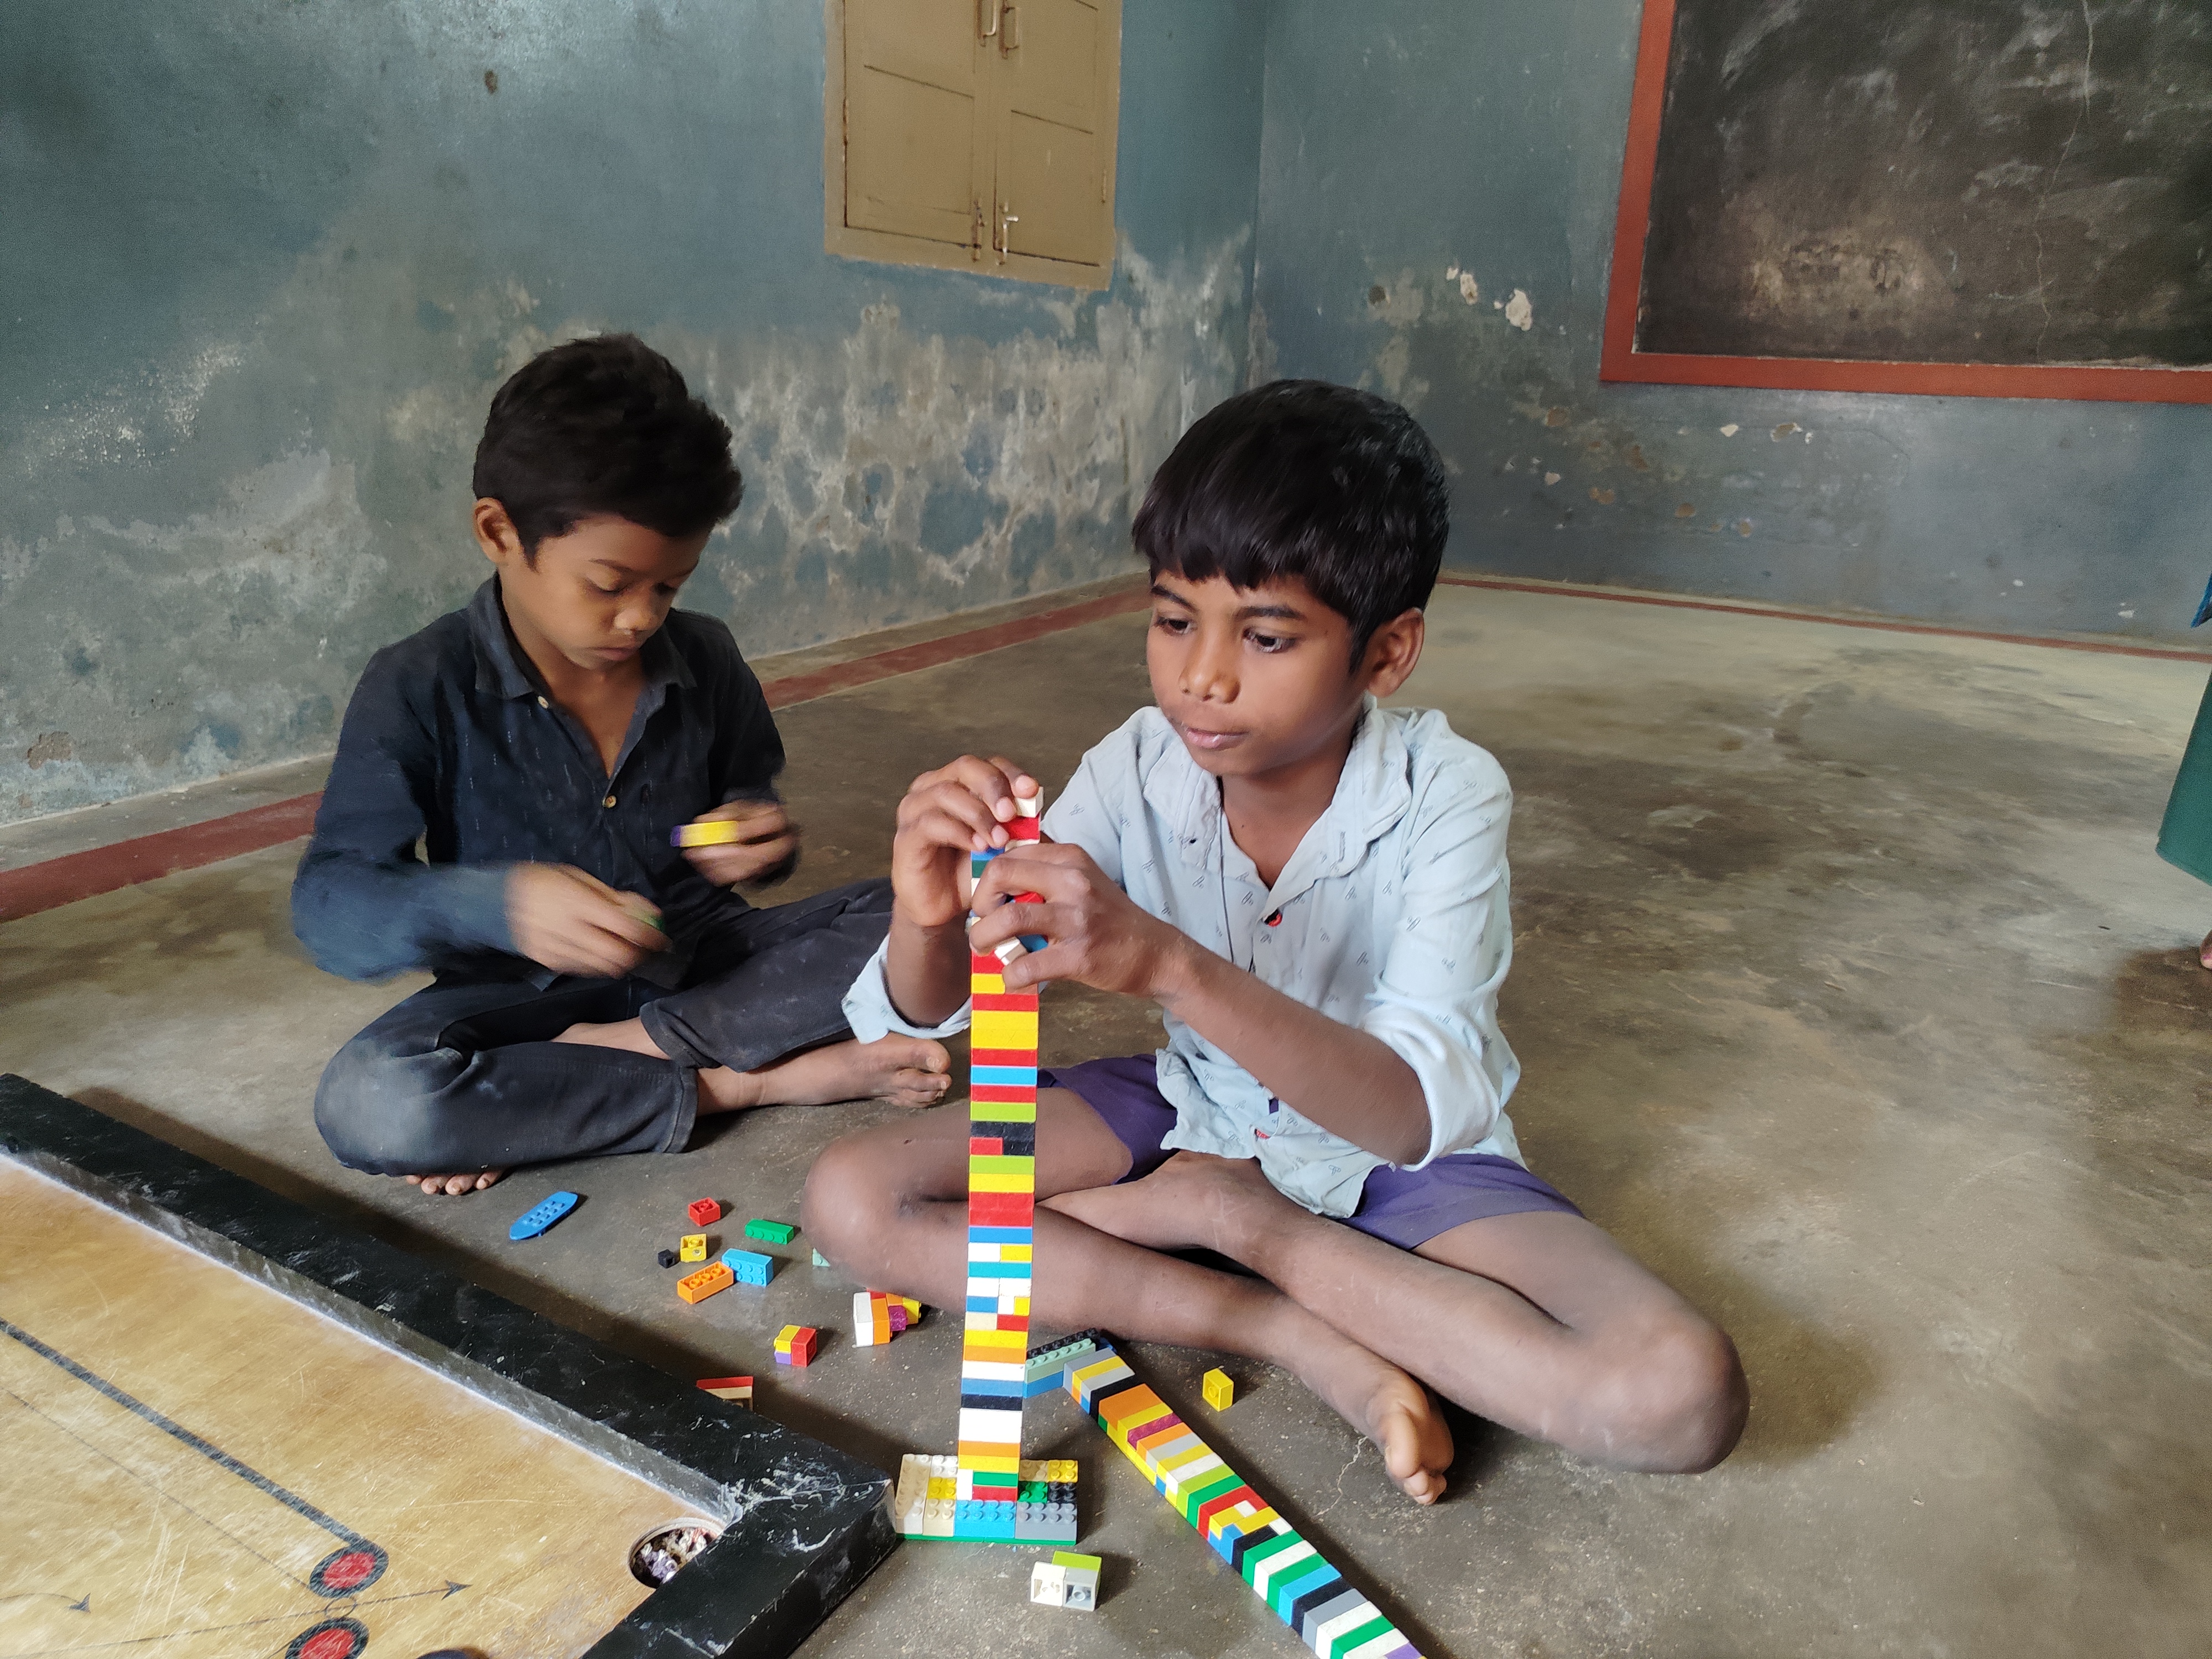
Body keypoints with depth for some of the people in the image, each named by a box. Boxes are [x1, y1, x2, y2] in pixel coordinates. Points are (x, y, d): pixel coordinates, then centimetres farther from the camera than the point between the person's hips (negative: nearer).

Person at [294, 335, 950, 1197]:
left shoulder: (704, 660, -1)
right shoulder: (419, 690, -11)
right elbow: (329, 902, -16)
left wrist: (760, 840, -13)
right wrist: (495, 903, -36)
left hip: (704, 962, 3)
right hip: (530, 993, -2)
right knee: (368, 1102, -33)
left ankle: (622, 1049, -18)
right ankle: (734, 1082, -21)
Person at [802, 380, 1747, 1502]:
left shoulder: (1446, 799, -24)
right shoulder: (1137, 771, -16)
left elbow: (1417, 1112, -37)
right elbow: (923, 1020, -14)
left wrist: (1170, 966, -50)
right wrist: (928, 921, -39)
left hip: (1398, 1153, -2)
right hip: (1197, 1113, 3)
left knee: (1680, 1396, -27)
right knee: (852, 1199, -15)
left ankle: (1237, 1222, -11)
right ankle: (1310, 1341, -15)